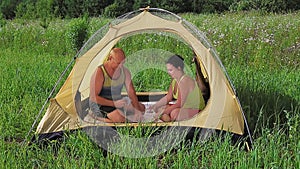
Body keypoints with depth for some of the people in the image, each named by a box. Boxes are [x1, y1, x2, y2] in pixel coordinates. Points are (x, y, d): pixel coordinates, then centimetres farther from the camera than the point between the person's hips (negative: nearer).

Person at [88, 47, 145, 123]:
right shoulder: (100, 72, -21)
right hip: (101, 105, -7)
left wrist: (137, 109, -17)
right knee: (121, 118, -32)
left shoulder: (124, 71, -3)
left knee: (141, 108, -1)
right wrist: (114, 103, -30)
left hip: (117, 102, 7)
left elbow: (131, 92, -4)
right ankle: (96, 115, -8)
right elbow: (94, 97, -23)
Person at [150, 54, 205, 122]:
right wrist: (156, 105, -3)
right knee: (159, 108, 1)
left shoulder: (185, 81, -25)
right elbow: (168, 97, 11)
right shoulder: (174, 80, 4)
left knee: (174, 113, -39)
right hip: (184, 107, 10)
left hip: (196, 109, -10)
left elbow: (180, 103, -27)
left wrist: (164, 111, -25)